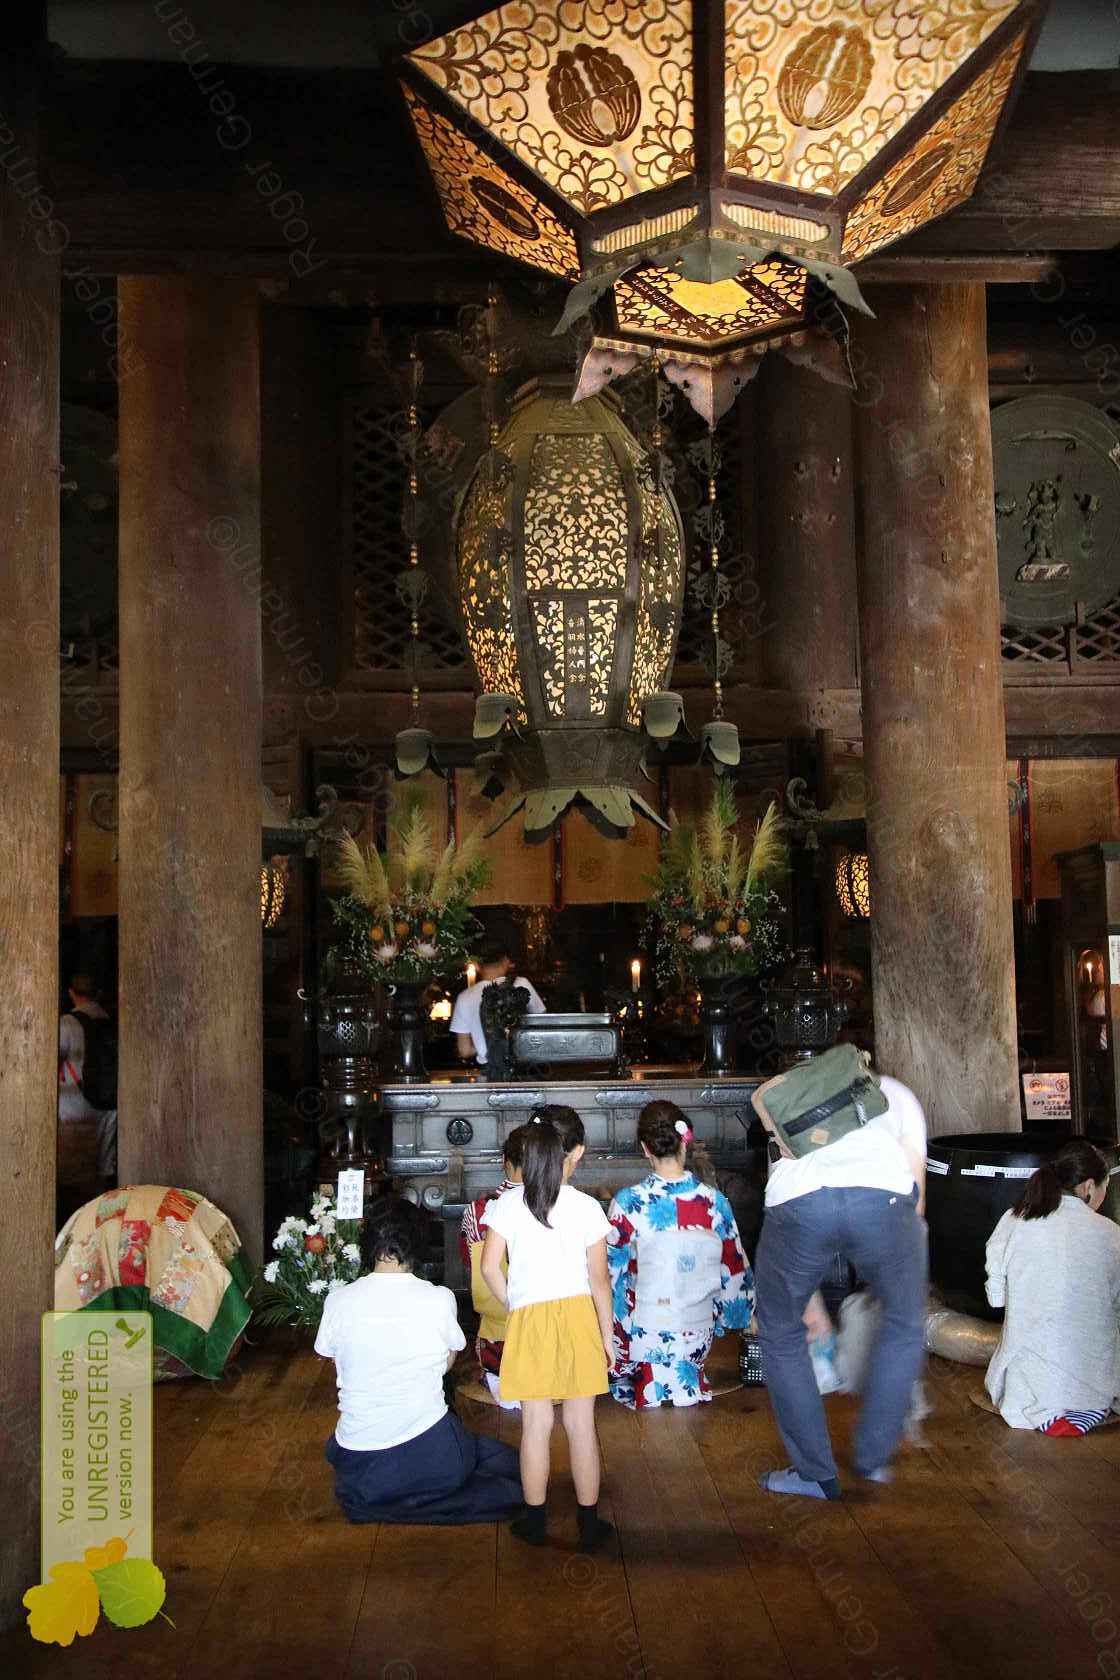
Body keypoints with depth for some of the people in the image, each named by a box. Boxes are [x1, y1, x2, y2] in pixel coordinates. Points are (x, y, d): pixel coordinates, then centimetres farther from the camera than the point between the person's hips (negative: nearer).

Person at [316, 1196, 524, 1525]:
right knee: (506, 1462, 26)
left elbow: (338, 1367, 9)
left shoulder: (338, 1301, -8)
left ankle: (373, 1500, 12)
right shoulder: (440, 1299, -10)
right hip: (430, 1457, -2)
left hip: (359, 1467, 3)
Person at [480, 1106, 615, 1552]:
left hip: (528, 1319, 0)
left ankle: (535, 1521, 21)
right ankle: (589, 1523, 19)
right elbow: (599, 1279, -1)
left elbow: (490, 1268, -4)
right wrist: (607, 1333, 9)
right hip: (578, 1315, 0)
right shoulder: (587, 1208, -7)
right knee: (581, 1424, 9)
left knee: (536, 1424, 10)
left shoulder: (508, 1203, -5)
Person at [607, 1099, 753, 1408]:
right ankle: (689, 1381, 13)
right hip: (698, 1334, 2)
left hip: (643, 1333, -2)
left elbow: (610, 1270, -8)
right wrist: (746, 1315, 20)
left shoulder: (629, 1203, -16)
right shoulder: (714, 1201, -9)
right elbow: (735, 1268, 3)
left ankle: (646, 1383, 9)